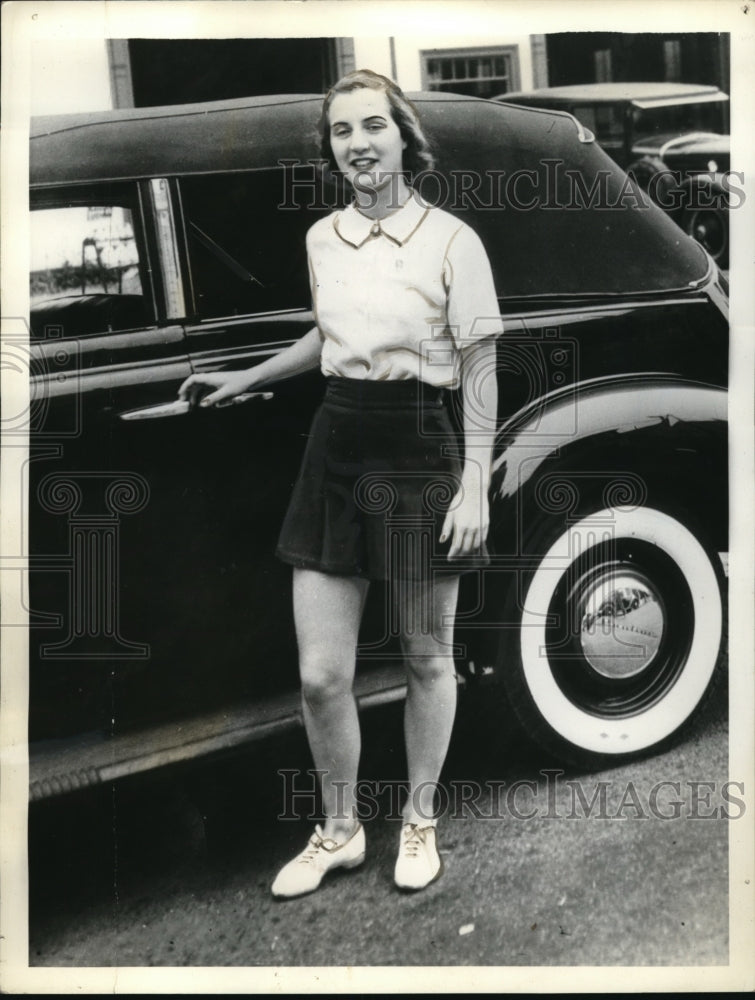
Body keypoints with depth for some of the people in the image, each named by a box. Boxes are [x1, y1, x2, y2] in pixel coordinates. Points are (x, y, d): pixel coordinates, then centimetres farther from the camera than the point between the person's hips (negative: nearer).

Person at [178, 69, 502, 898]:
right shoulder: (321, 238, 7)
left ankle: (419, 822, 33)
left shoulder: (451, 240, -8)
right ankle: (338, 830, 27)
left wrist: (475, 484, -12)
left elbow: (479, 370, -6)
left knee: (426, 659, 11)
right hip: (335, 449, 4)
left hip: (419, 454, -4)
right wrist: (243, 380, 24)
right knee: (320, 675, 4)